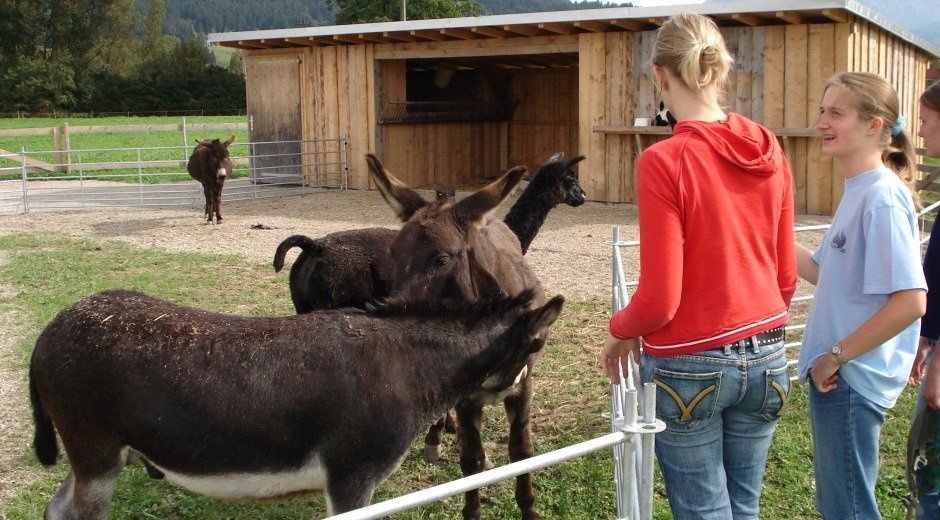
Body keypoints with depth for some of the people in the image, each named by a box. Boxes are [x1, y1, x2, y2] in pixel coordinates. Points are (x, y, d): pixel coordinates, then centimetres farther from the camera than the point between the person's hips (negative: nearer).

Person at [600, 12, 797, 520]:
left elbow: (659, 300, -17)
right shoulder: (769, 151, 0)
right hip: (765, 361, 6)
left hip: (690, 367, -5)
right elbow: (786, 274, 8)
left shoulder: (663, 162, -17)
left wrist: (620, 331, 3)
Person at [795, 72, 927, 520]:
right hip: (839, 376, 10)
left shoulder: (882, 197, -20)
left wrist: (837, 356, -20)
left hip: (851, 378, -10)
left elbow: (911, 300, -27)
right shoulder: (858, 192, 10)